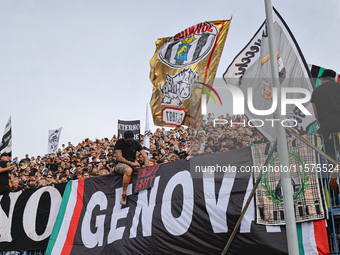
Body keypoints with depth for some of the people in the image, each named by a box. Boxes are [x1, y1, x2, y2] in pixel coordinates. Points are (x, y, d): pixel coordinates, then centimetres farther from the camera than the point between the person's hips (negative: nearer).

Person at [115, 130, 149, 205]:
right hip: (121, 164, -5)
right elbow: (119, 158, -8)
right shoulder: (119, 142, -2)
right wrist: (131, 163, -17)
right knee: (129, 170, -40)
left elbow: (145, 156, 3)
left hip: (133, 164, 5)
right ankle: (124, 194, -30)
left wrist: (147, 165, -17)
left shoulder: (136, 144, 8)